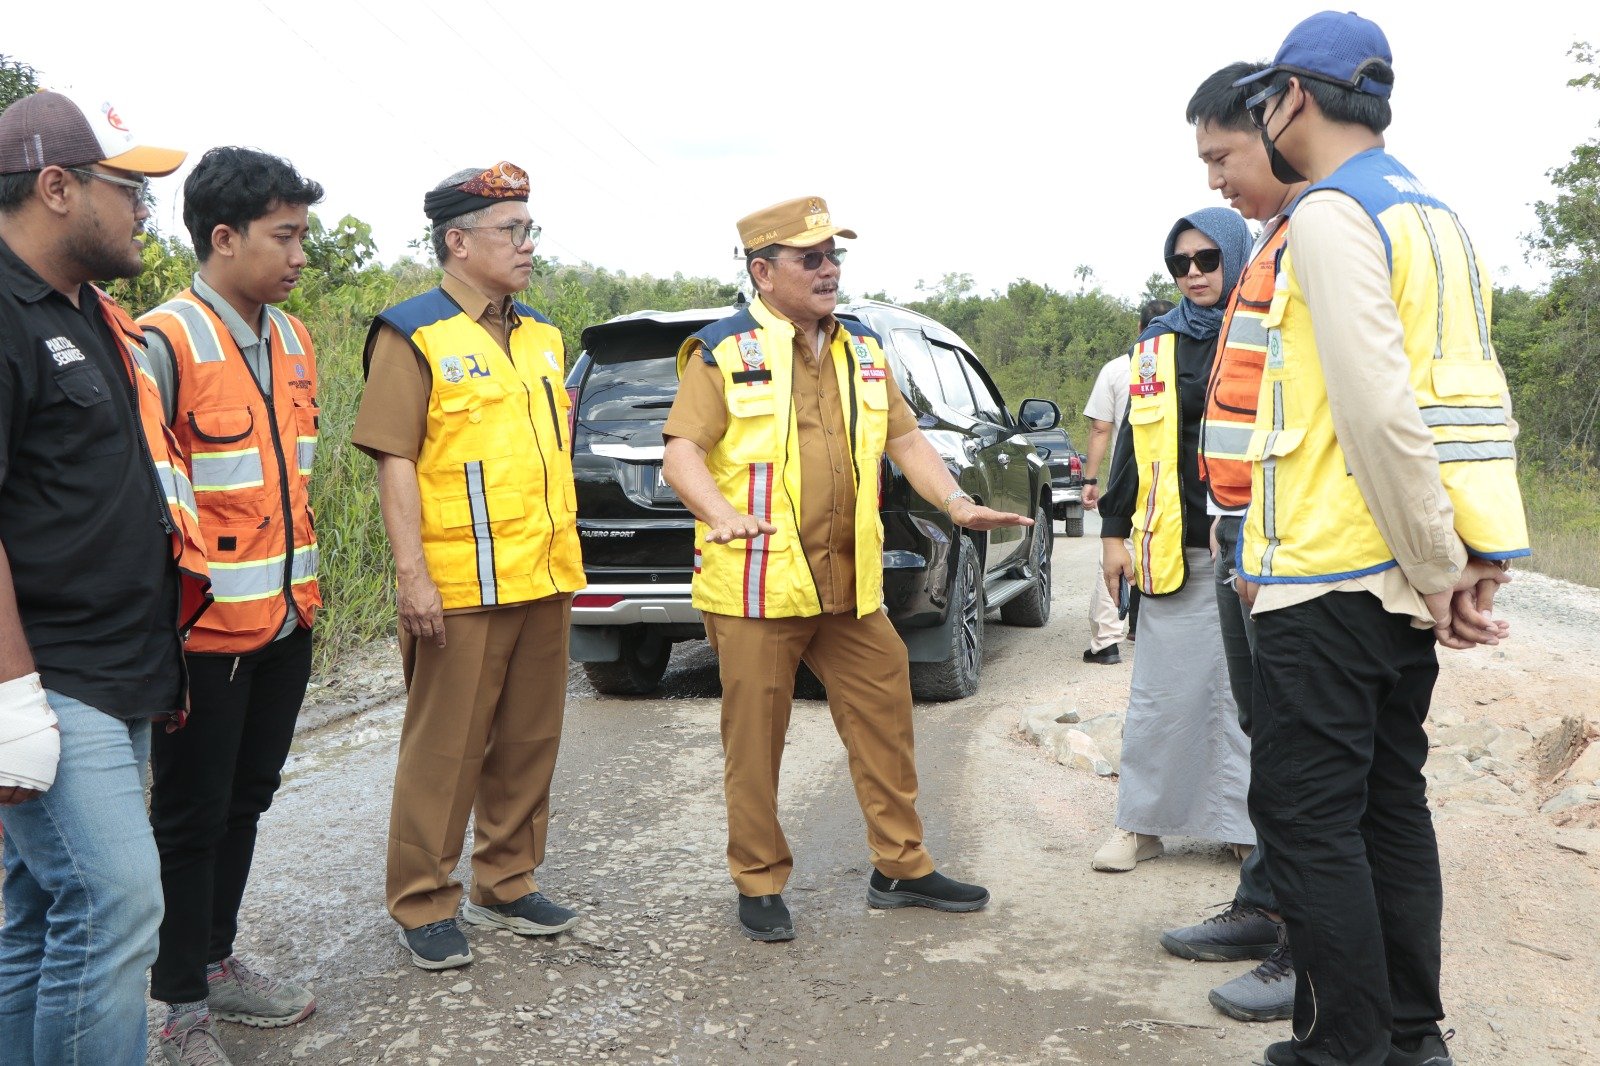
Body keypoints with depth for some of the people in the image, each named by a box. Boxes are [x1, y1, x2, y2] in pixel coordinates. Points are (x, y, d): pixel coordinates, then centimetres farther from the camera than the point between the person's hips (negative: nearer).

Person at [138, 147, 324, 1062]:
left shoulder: (294, 342, 10)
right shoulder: (165, 344, -15)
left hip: (286, 622, 7)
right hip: (208, 632, -7)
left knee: (244, 803, 19)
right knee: (192, 817, 6)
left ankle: (217, 959, 36)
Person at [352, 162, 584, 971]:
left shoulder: (539, 334, 15)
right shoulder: (413, 335, -6)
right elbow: (395, 459, -11)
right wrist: (411, 573, -17)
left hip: (543, 581, 7)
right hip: (459, 590, -7)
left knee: (528, 744, 13)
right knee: (443, 751, 2)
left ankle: (506, 885, 28)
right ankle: (423, 906, 16)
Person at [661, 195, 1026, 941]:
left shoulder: (862, 353, 15)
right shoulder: (724, 352, -3)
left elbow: (906, 440, 17)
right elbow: (682, 453, -11)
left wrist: (957, 503, 0)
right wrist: (722, 512, -31)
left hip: (849, 584, 6)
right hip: (757, 585, -5)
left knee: (884, 720, 10)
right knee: (755, 740, 3)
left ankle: (901, 867, 25)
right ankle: (759, 884, 19)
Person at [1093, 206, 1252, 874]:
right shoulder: (1158, 344, 11)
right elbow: (1133, 443, 13)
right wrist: (1114, 531, 9)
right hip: (1173, 548, 2)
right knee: (1161, 691, 7)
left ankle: (1247, 824, 20)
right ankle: (1141, 824, 17)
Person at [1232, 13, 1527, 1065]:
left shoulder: (1330, 215, -11)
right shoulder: (1438, 217, 17)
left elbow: (1378, 409, -21)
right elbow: (1480, 395, 14)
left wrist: (1438, 569, -14)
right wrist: (1481, 557, 9)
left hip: (1331, 579, -9)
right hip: (1407, 578, 9)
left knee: (1307, 817, -1)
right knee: (1391, 806, 15)